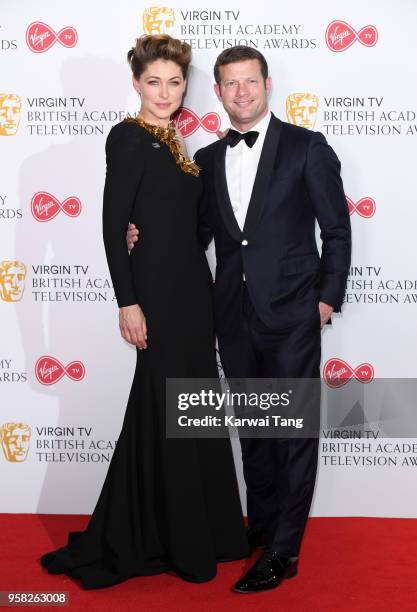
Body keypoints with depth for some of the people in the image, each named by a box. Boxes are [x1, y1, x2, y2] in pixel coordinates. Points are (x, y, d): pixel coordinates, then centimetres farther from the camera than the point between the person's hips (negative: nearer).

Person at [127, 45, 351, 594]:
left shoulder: (307, 147, -2)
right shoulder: (207, 159, 11)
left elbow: (336, 229, -1)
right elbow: (200, 233, 12)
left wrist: (328, 297, -5)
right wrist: (147, 239, -4)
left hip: (291, 313, -4)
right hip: (235, 316, 5)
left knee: (295, 429, 1)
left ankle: (283, 552, 12)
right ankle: (261, 524, 33)